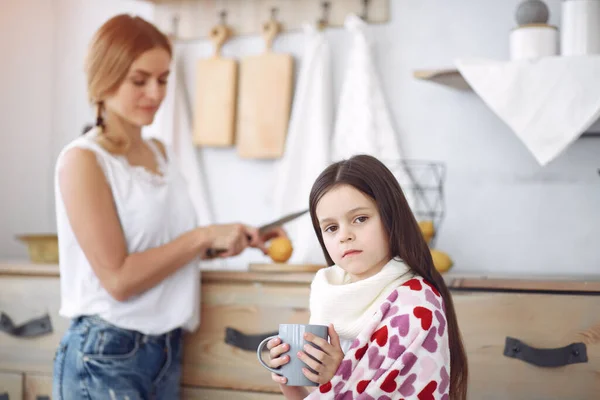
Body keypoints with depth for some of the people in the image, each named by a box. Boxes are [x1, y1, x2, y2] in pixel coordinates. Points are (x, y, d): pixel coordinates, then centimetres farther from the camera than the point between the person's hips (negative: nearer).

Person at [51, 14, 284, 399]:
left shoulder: (160, 152, 8)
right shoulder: (83, 160, -12)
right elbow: (118, 278, -18)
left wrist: (240, 240, 1)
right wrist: (205, 236, -16)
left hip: (166, 350, 6)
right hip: (105, 358, -6)